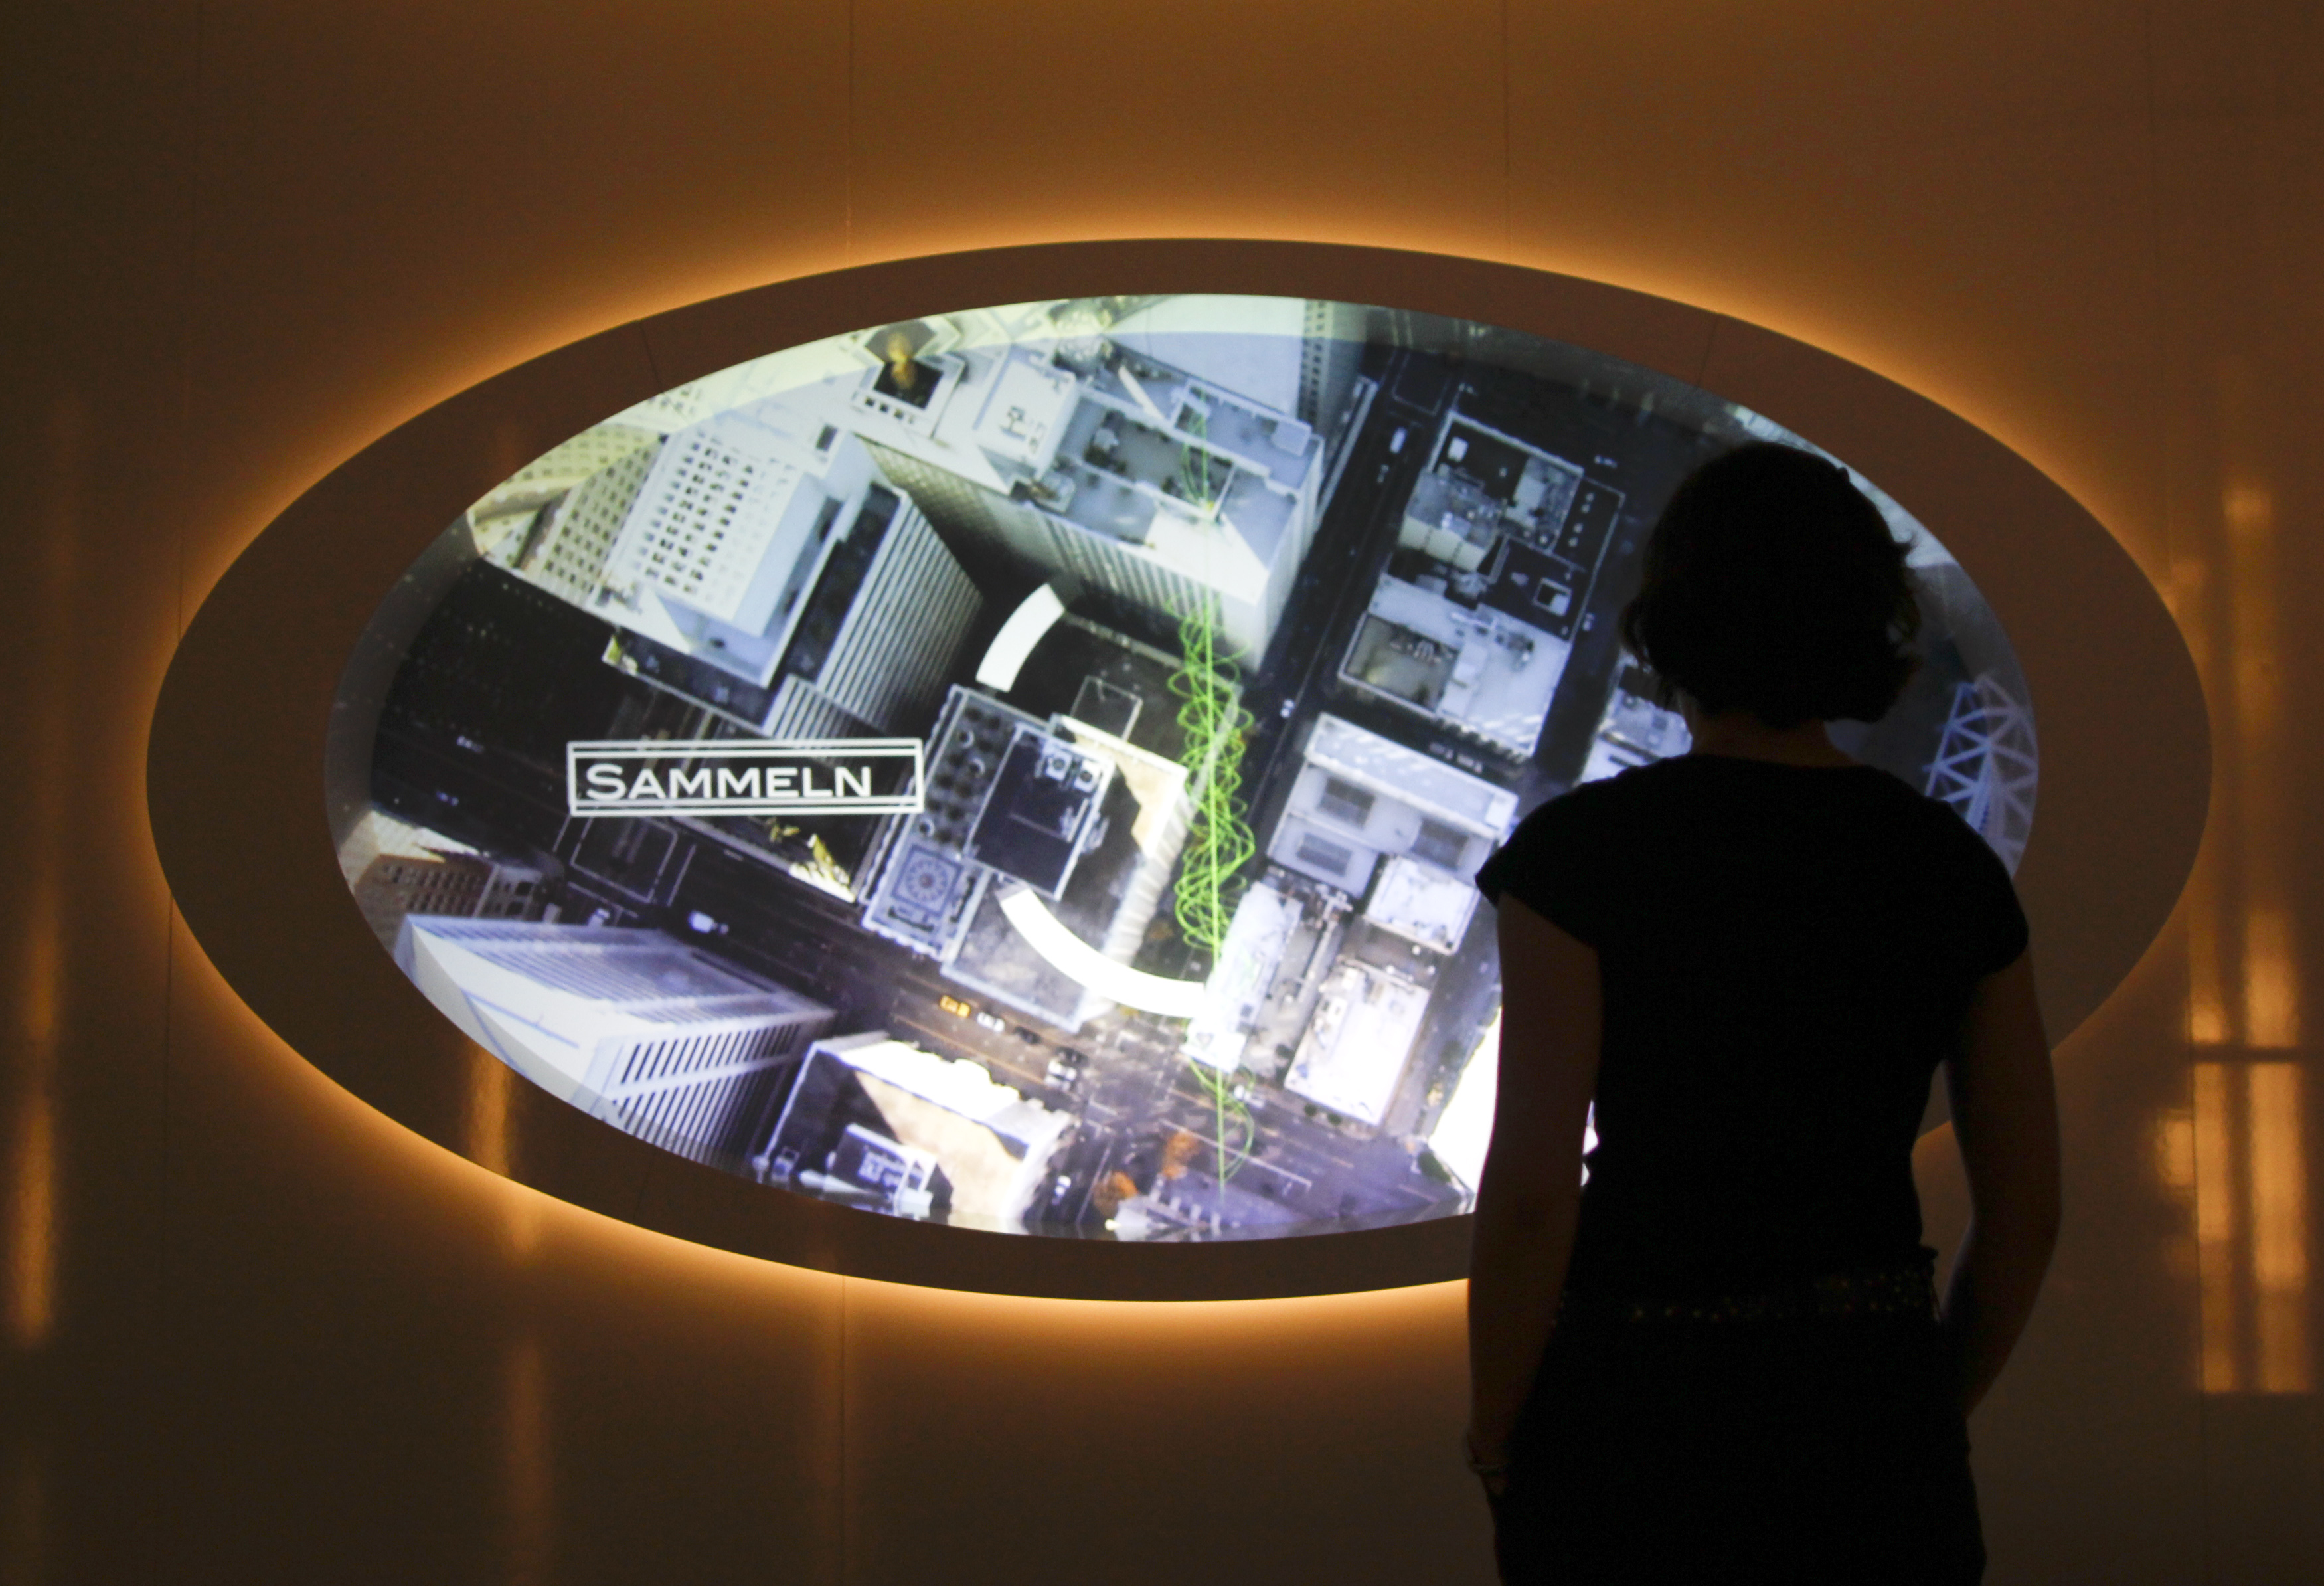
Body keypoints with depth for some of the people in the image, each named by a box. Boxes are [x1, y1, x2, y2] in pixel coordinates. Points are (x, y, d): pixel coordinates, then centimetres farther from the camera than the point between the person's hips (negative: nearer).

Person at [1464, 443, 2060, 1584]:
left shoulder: (1584, 851, -11)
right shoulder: (1949, 867, 1)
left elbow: (1531, 1193, -14)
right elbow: (2025, 1210, 4)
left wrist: (1494, 1443, -1)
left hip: (1645, 1418, -3)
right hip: (1879, 1423, 3)